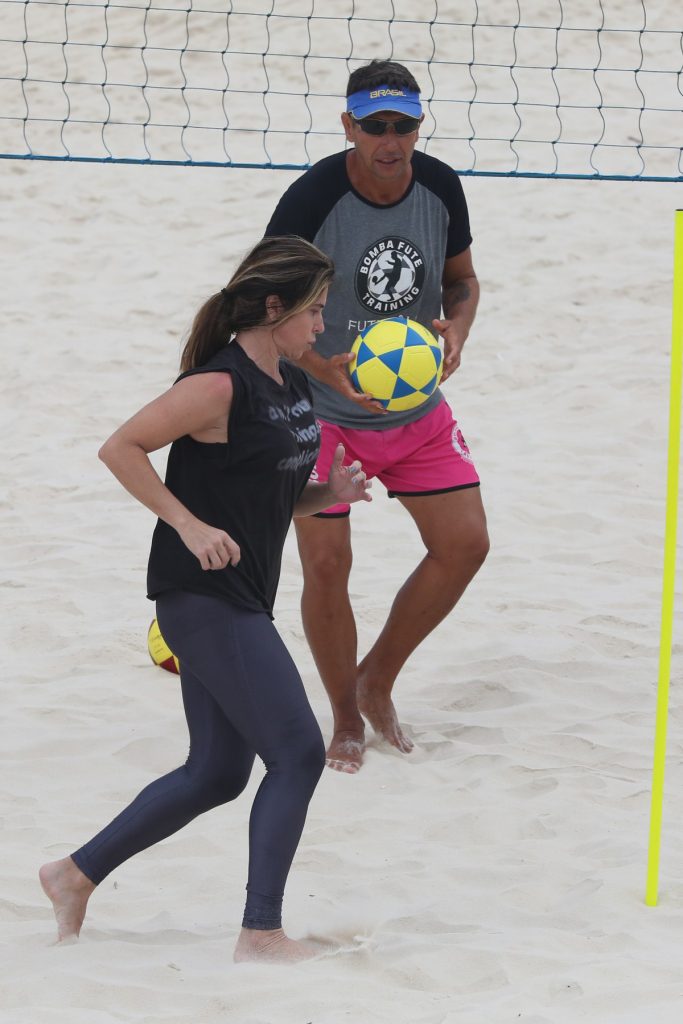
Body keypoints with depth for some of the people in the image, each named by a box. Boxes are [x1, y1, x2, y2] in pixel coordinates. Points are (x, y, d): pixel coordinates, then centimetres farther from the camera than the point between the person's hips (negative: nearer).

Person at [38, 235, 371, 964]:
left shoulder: (293, 385, 12)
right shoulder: (220, 386, -16)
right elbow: (119, 448, -17)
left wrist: (331, 492, 1)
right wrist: (189, 525, -21)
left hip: (242, 600, 10)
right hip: (202, 597, -10)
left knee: (217, 774, 14)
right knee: (297, 753, -12)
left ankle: (76, 875, 26)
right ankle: (262, 932, -8)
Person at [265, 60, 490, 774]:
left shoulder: (440, 189, -8)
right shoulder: (313, 199, -22)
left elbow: (461, 278, 9)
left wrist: (456, 330, -14)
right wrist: (326, 370, -30)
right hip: (322, 412, -4)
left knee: (464, 545, 0)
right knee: (326, 563, -5)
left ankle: (377, 681, 20)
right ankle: (346, 721, 16)